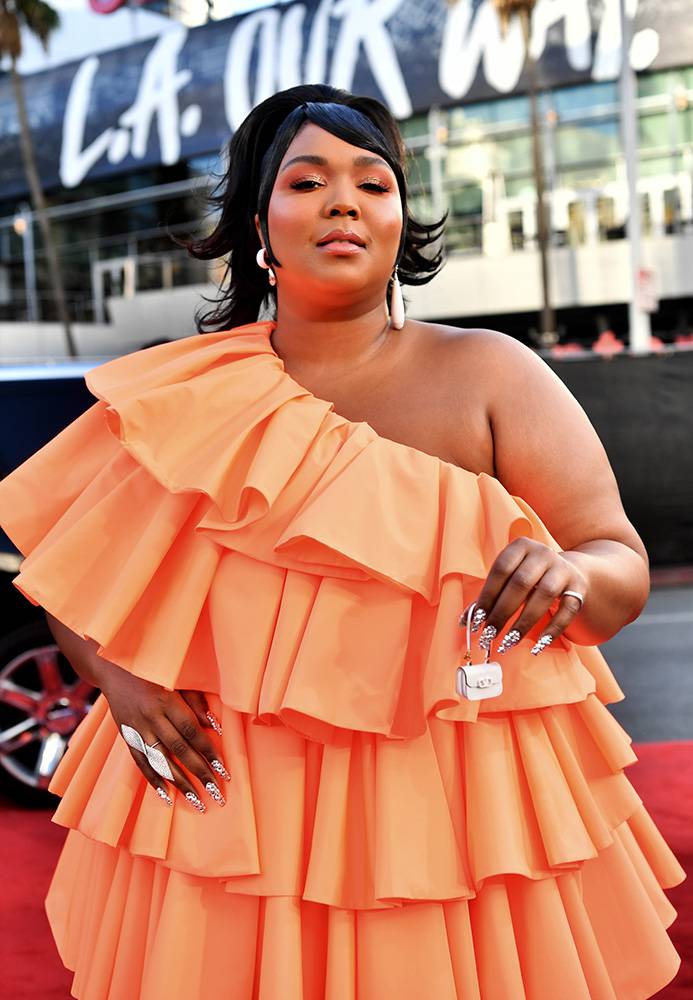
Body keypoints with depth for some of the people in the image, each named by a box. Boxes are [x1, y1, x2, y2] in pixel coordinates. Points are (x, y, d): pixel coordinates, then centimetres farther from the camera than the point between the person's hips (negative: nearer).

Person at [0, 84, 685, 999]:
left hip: (457, 810, -1)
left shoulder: (490, 374, -1)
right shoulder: (188, 395, 2)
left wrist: (567, 575, -26)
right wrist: (117, 673, -8)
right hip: (218, 797, 1)